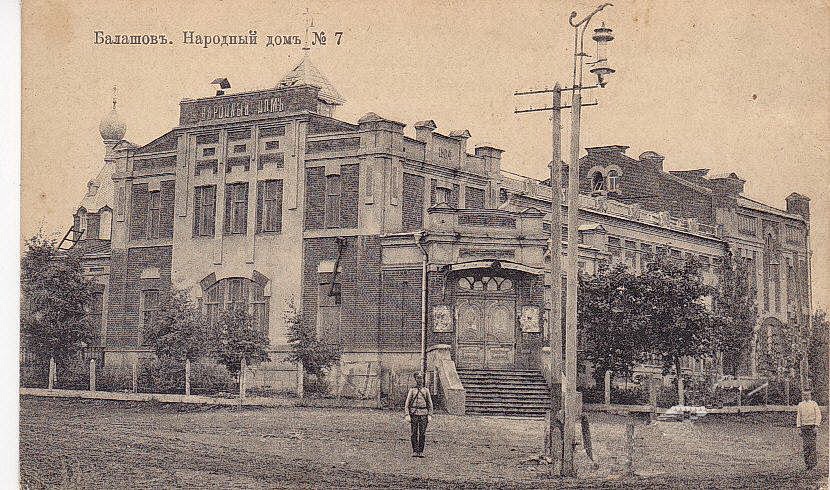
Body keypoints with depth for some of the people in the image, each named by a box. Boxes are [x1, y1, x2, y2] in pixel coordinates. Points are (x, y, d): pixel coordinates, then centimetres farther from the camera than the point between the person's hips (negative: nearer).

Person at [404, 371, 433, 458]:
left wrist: (430, 415, 2)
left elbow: (430, 404, 12)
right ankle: (414, 451, 2)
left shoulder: (426, 390, 11)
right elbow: (407, 404, 4)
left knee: (422, 434, -1)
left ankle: (421, 452, 3)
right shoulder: (412, 390, 7)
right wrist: (407, 415, -6)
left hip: (423, 413, 1)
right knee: (414, 434, -2)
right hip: (414, 413, -1)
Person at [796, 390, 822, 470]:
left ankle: (812, 463, -5)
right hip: (804, 426, 3)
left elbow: (818, 415, -1)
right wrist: (799, 426, 5)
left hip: (812, 426, -3)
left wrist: (816, 425, -10)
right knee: (806, 446, 0)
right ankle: (807, 463, 4)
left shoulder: (814, 404, 2)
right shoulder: (800, 405, 11)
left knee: (812, 445, -8)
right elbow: (798, 416, 14)